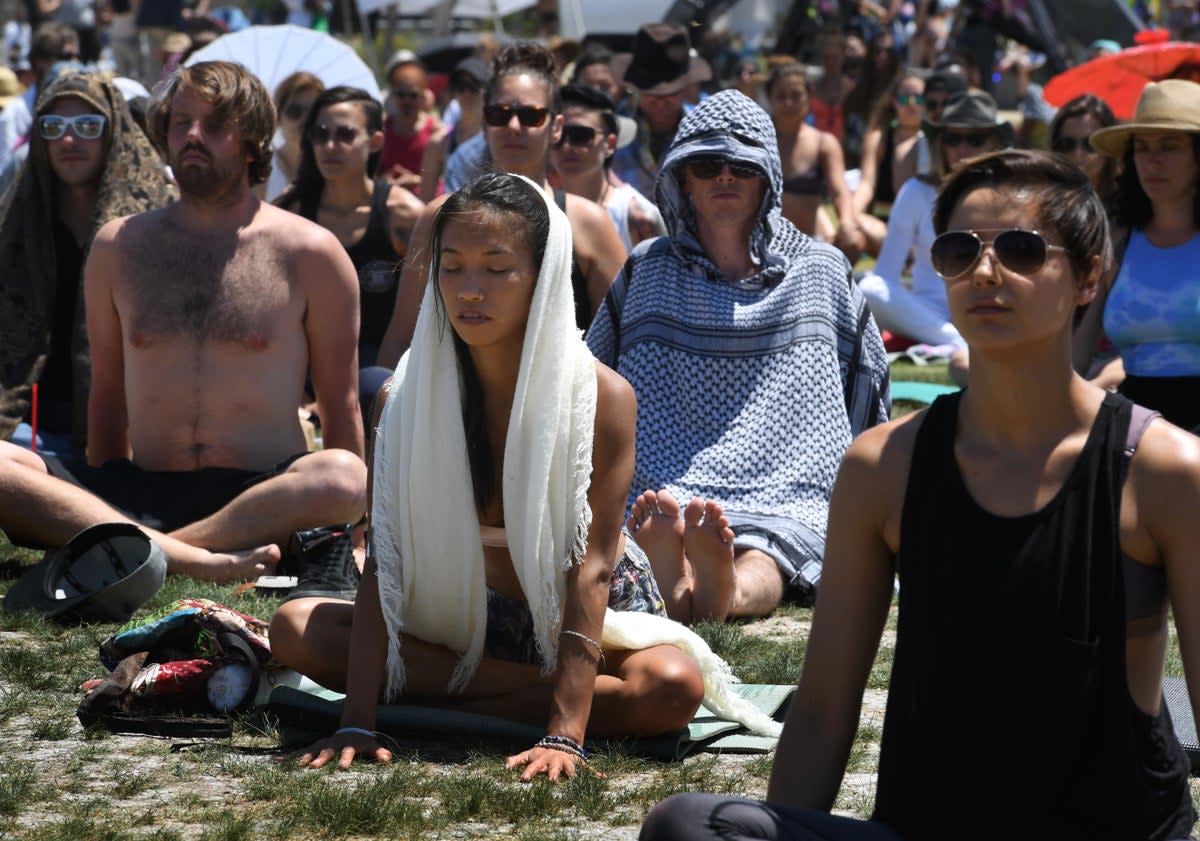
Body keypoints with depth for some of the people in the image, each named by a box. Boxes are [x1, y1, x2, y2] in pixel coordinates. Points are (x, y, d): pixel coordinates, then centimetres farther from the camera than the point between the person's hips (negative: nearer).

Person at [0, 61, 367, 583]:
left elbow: (341, 405, 7)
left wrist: (341, 519, 1)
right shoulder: (118, 247, 14)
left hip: (261, 497, -2)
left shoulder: (308, 252, 5)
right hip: (139, 493, 2)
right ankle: (197, 558, -40)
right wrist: (104, 511, 15)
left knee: (347, 477, -37)